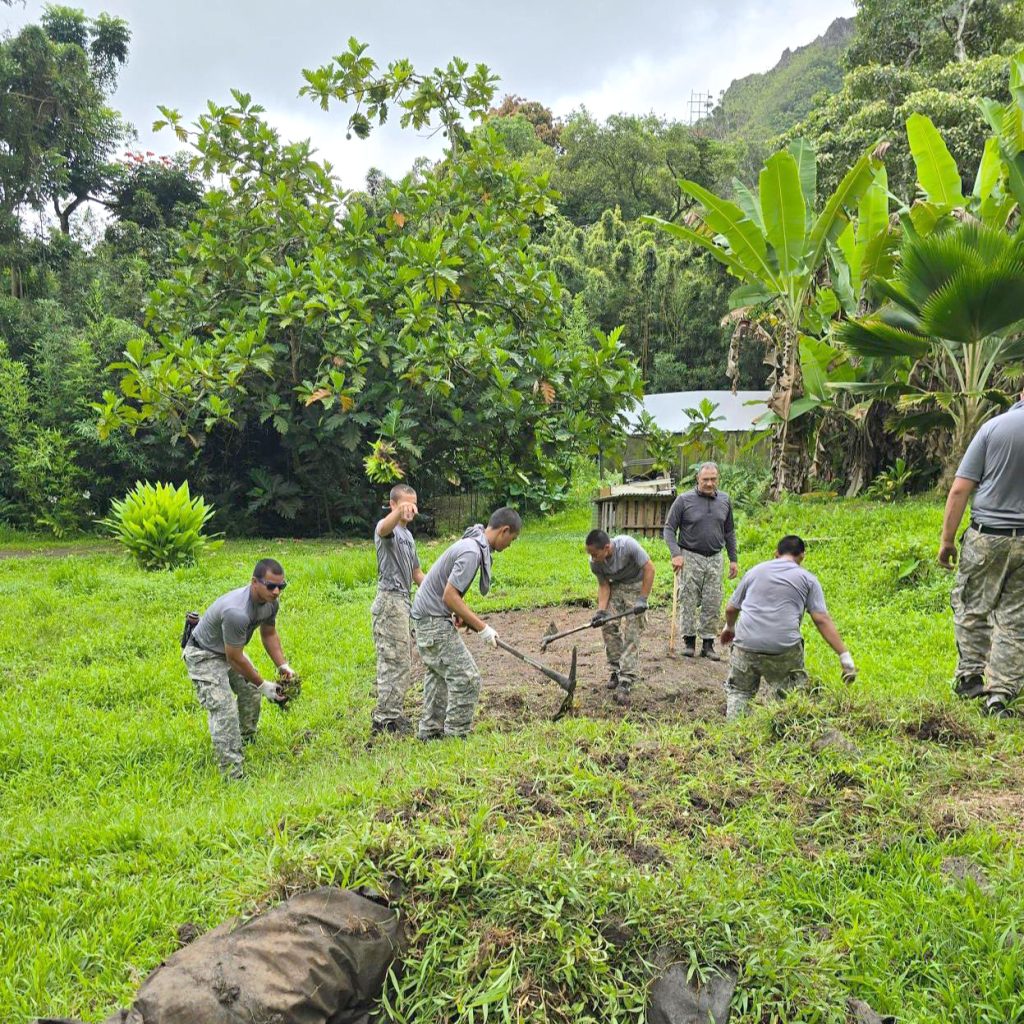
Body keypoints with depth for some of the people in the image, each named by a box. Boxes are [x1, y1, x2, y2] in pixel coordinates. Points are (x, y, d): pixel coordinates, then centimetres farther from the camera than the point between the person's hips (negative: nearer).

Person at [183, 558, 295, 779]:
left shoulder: (271, 601, -12)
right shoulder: (237, 612, -40)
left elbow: (269, 634, 7)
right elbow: (235, 659, -29)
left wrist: (283, 666, -7)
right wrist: (263, 686, -19)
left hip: (230, 650, 9)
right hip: (205, 656, -9)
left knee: (251, 692, 19)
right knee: (224, 711, -18)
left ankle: (247, 740, 45)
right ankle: (232, 775, -16)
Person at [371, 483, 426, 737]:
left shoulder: (408, 535, 20)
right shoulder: (389, 529, -9)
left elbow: (416, 572, 26)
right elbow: (383, 529, -37)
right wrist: (399, 512, -57)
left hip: (404, 602, 10)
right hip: (390, 602, -10)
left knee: (401, 663, 15)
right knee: (395, 662, -10)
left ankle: (393, 714, 25)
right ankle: (386, 720, -6)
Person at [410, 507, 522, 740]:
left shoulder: (473, 544, 8)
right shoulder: (472, 552, -23)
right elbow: (449, 596, -25)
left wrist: (461, 614, 13)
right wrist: (482, 627, -20)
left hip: (426, 617, 11)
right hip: (434, 619, -11)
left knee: (439, 674, 21)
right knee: (466, 678, -8)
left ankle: (430, 731, 31)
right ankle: (456, 735, -2)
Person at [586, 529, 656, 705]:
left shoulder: (627, 545, -33)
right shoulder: (594, 562, -18)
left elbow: (649, 568, -25)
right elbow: (603, 585, -6)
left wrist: (642, 599, -25)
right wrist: (601, 610, -20)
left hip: (636, 586, -5)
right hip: (615, 586, 5)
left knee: (631, 634, -13)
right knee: (608, 625, -7)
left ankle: (626, 683, -18)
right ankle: (616, 670, 12)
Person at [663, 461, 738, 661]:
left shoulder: (724, 500, 7)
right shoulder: (684, 500, -5)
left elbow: (729, 532, 15)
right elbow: (669, 528, -3)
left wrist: (733, 559, 13)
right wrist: (675, 553, -15)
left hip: (715, 558, 3)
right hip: (690, 557, -3)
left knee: (713, 604, 3)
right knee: (688, 601, 0)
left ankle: (708, 643, 12)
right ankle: (689, 640, 11)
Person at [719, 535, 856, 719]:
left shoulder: (755, 571, 17)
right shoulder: (807, 579, 9)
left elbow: (730, 609, 23)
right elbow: (822, 620, -1)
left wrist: (729, 627, 45)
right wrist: (845, 656, -1)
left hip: (746, 644, 2)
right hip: (785, 649, -2)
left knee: (738, 690, 19)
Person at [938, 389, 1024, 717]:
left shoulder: (994, 427, -6)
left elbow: (960, 490, -7)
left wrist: (947, 539, 0)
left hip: (987, 536, -2)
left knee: (971, 607, 14)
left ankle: (970, 674, 12)